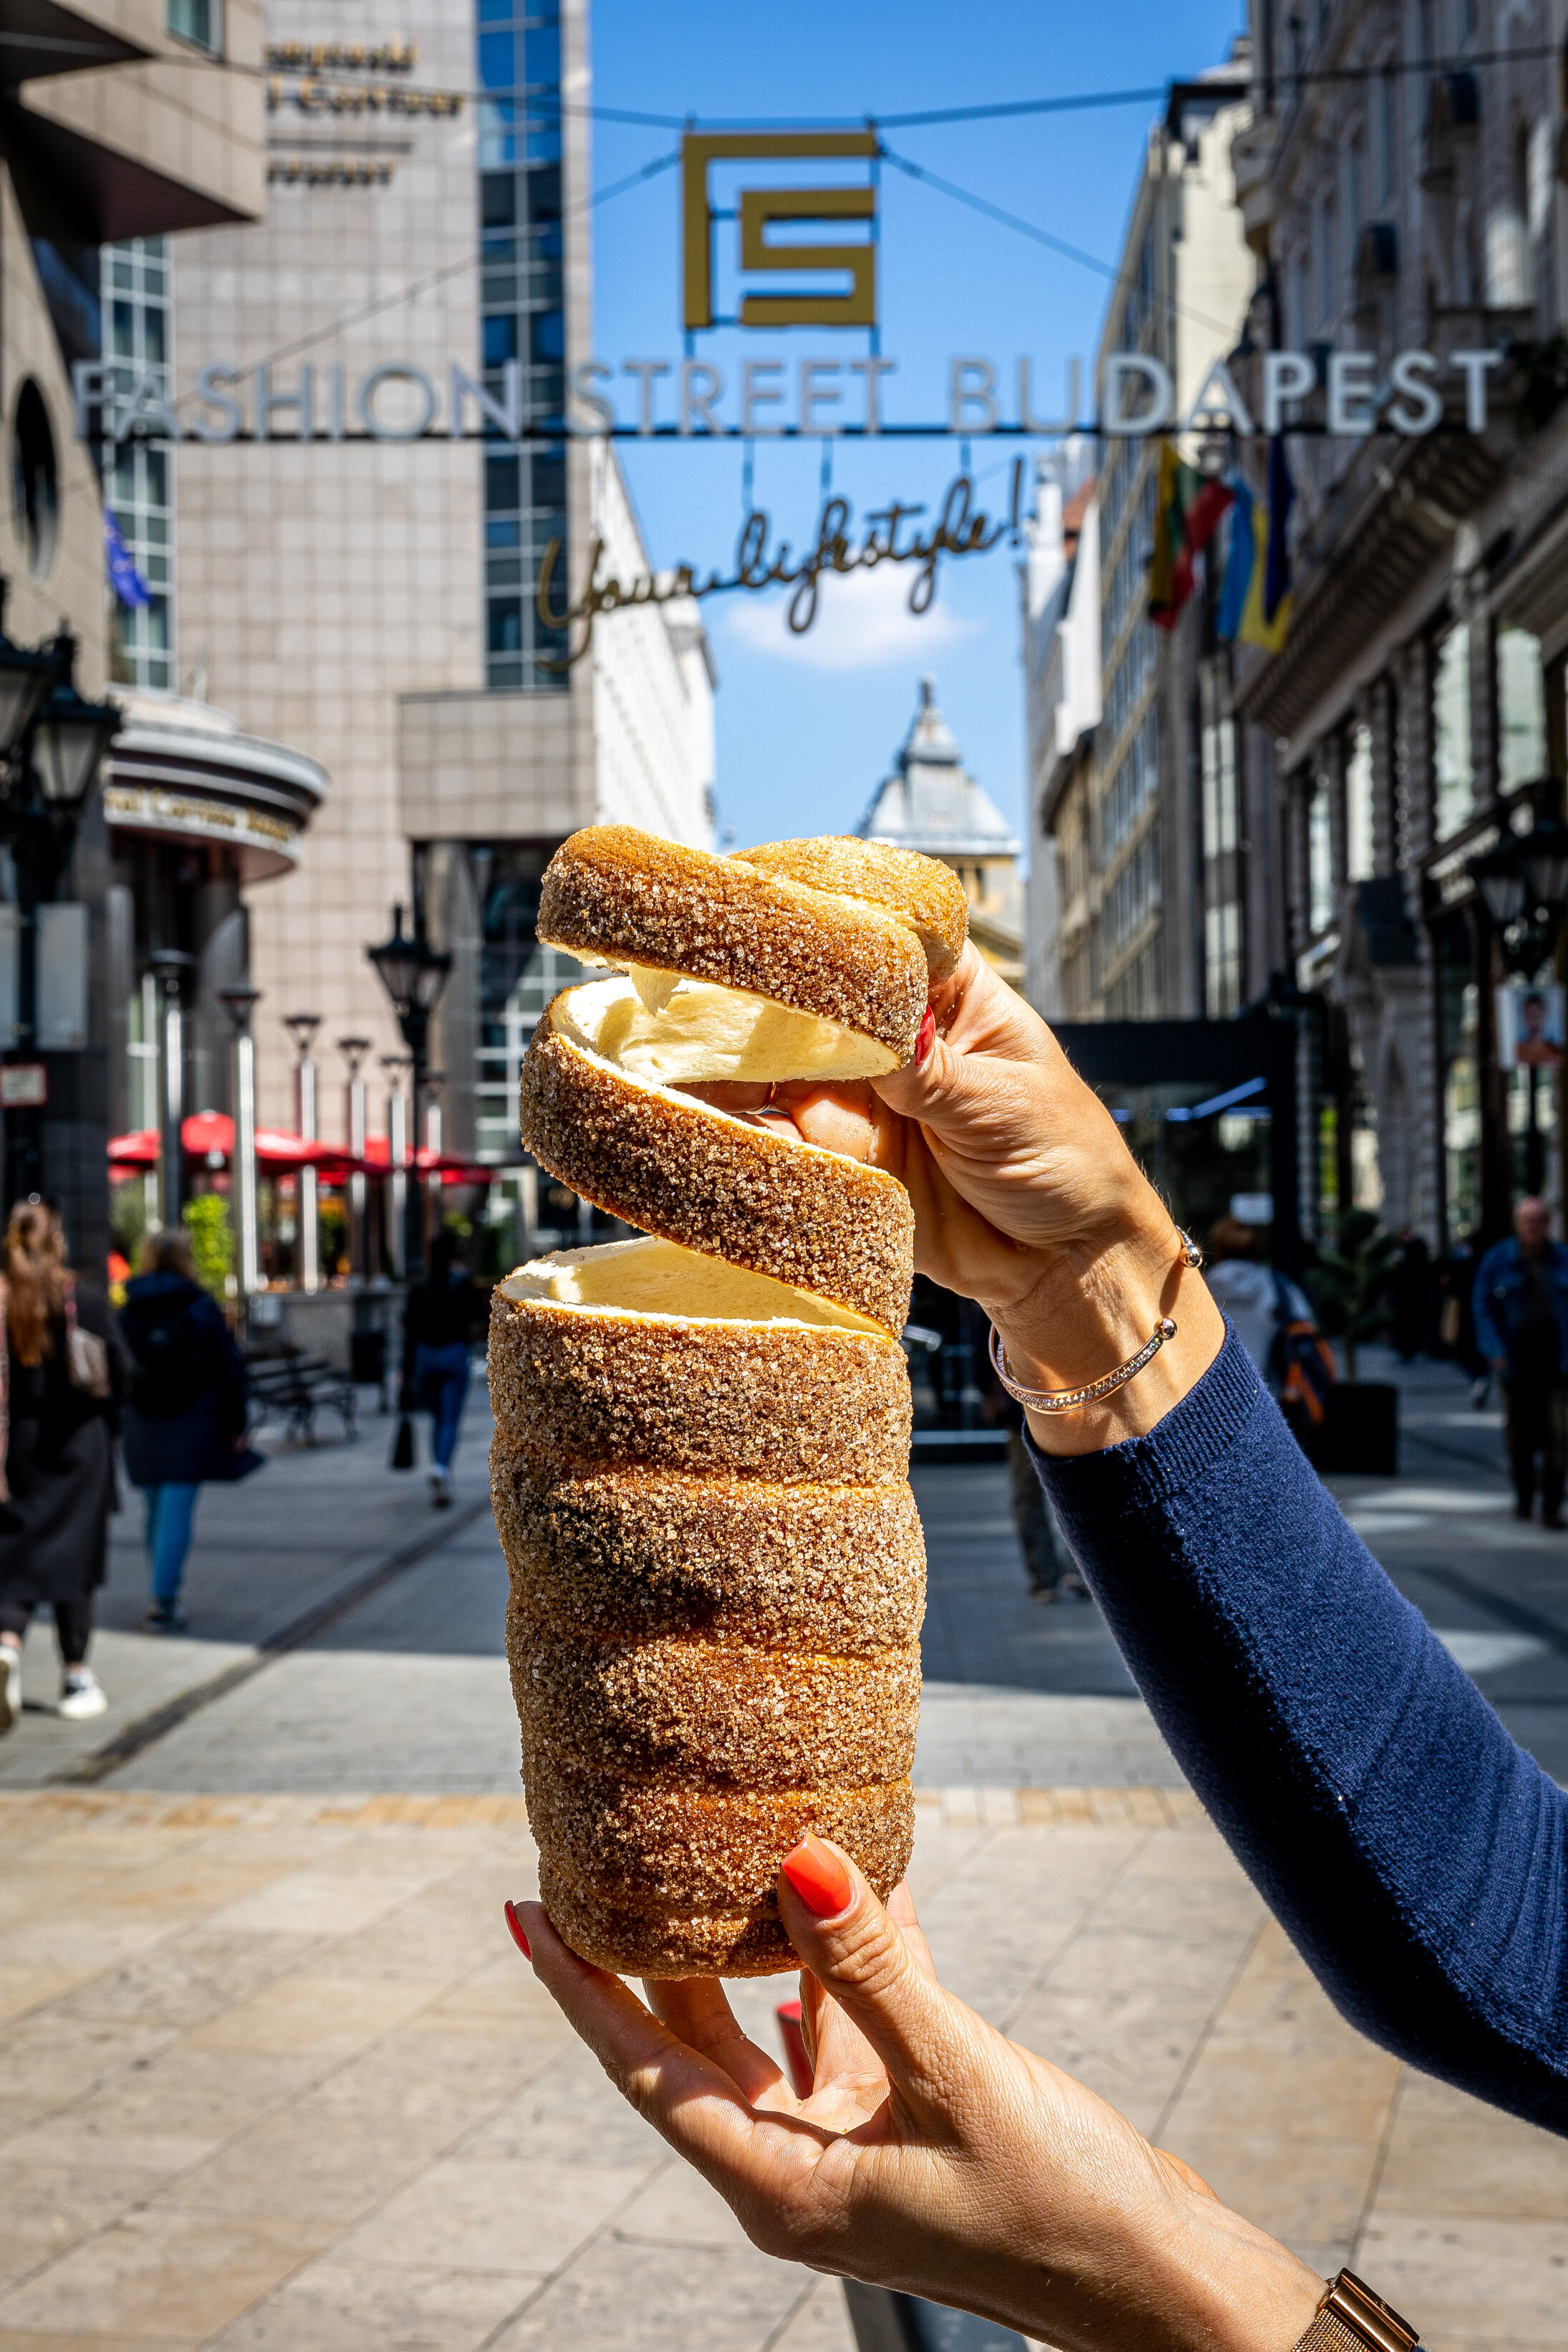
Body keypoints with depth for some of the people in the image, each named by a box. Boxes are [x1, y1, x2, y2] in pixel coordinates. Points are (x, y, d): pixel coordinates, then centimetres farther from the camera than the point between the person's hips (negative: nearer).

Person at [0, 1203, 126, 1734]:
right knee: (72, 1552, 8)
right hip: (76, 1445, -1)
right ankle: (76, 1676, 12)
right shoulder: (84, 1299, -7)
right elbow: (115, 1375, -5)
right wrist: (105, 1429, 10)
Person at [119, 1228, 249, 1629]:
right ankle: (164, 1600, -8)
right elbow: (228, 1370, -5)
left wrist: (117, 1425, 9)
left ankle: (163, 1594, 24)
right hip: (192, 1426, -3)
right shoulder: (202, 1308, -6)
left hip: (143, 1428, 3)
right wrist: (235, 1424, 2)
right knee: (177, 1512, -3)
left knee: (158, 1512, 16)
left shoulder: (125, 1314, 1)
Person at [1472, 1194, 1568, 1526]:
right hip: (1517, 1366, 0)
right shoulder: (1497, 1262, 1)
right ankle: (1523, 1495, 31)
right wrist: (1495, 1351, -11)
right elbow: (1484, 1309, 1)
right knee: (1520, 1436, 10)